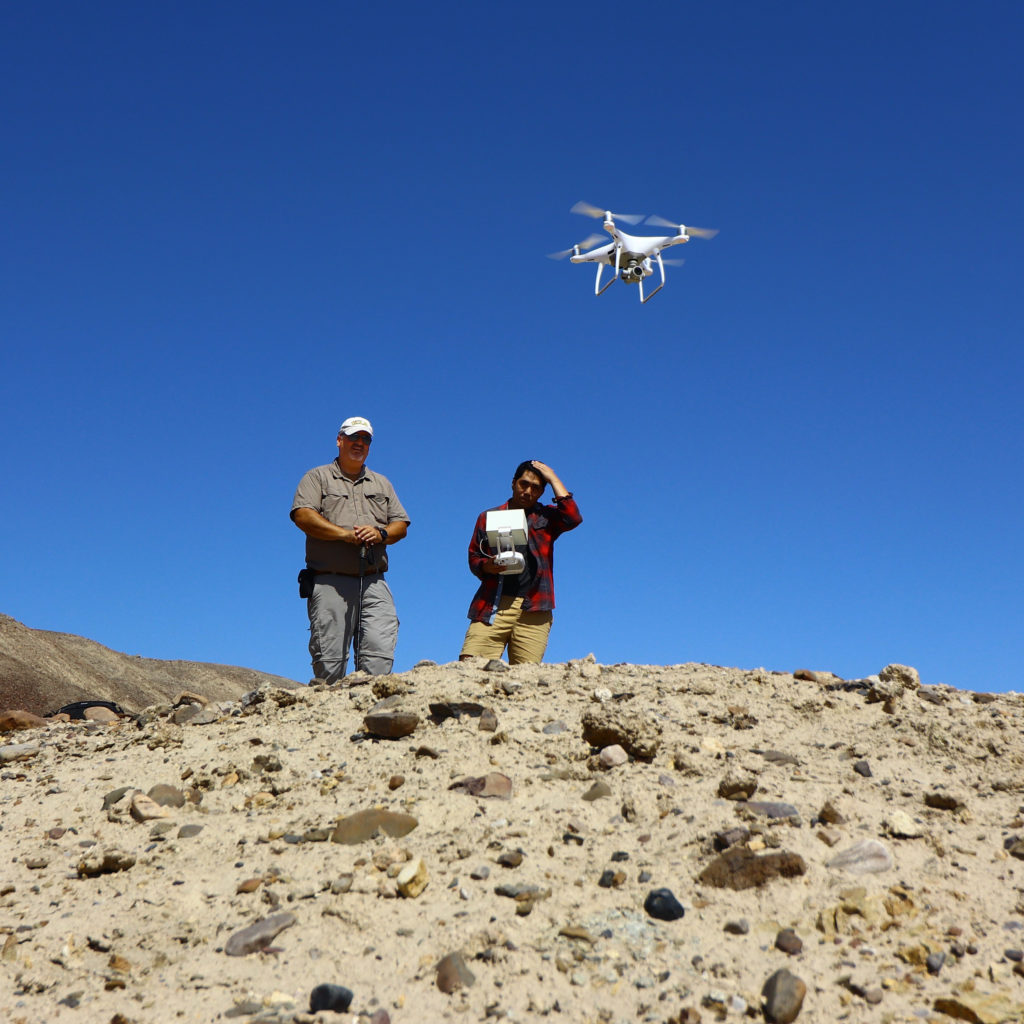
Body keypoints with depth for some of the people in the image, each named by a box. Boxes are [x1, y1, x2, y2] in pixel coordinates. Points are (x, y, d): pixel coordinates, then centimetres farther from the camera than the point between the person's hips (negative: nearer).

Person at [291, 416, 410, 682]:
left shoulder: (382, 483, 25)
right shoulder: (317, 477, 11)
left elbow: (401, 525, 18)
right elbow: (302, 516, -6)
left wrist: (380, 534, -5)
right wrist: (346, 534, -13)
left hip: (374, 583, 3)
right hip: (331, 583, -3)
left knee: (381, 652, -11)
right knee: (329, 660, -6)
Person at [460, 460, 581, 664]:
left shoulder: (546, 518, 15)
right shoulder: (488, 517, 19)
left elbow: (573, 518, -5)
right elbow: (473, 557, 17)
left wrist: (553, 478, 3)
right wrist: (487, 566, -6)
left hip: (533, 611, -1)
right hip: (492, 605, 1)